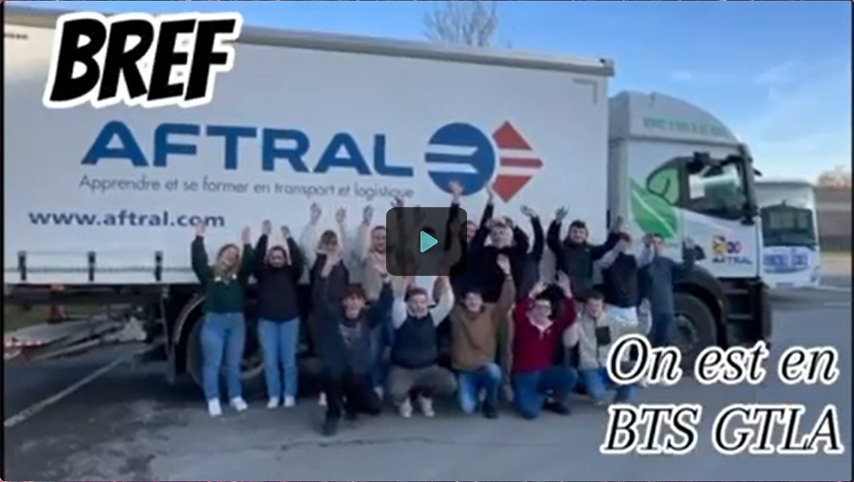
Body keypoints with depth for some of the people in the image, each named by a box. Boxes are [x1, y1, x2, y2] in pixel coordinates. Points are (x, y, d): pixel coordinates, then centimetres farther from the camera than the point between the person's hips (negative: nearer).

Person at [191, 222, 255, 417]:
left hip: (237, 322, 3)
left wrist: (247, 244, -10)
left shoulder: (239, 275, 10)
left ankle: (236, 397, 23)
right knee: (212, 363, 1)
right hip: (214, 321, -3)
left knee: (234, 363, 12)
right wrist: (199, 238, -15)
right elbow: (198, 260, -10)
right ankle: (213, 401, 9)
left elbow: (250, 263, -2)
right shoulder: (209, 274, 2)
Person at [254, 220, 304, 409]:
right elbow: (257, 257, -9)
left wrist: (289, 238, -18)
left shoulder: (291, 273, 5)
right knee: (270, 361, 2)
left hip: (289, 320, 0)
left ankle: (289, 395, 14)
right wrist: (264, 235, -17)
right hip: (267, 321, 1)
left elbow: (298, 259, -11)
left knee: (289, 360, 3)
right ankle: (273, 396, 12)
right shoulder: (263, 273, 5)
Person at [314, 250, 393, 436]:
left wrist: (384, 277, -28)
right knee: (332, 373, -36)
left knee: (374, 407, -6)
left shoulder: (368, 317, 0)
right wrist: (327, 268, -34)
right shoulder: (333, 315, -5)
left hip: (360, 374, 3)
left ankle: (351, 403, 30)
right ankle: (333, 415, -9)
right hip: (336, 372, -2)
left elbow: (385, 303, -12)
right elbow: (320, 297, -20)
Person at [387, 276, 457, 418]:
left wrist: (445, 283, -34)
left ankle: (425, 397, 11)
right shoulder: (402, 317, -5)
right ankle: (404, 400, 9)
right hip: (402, 369, -2)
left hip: (428, 369, 2)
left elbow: (447, 304, -16)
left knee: (450, 384, -24)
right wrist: (404, 286, -44)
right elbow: (397, 303, -25)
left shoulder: (432, 316, 0)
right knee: (396, 392, -33)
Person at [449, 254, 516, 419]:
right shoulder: (457, 313, -1)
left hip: (485, 367, 0)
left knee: (494, 371, -37)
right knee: (467, 408, -20)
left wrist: (507, 275, -24)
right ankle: (474, 392, 20)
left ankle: (490, 403, -3)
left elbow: (507, 300, -12)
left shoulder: (491, 312, -1)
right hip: (464, 370, 0)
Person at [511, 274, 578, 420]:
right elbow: (517, 313, -27)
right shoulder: (523, 324, -6)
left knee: (571, 374, -25)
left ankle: (559, 401, 5)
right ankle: (539, 396, 15)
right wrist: (533, 294, -33)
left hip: (546, 373, 4)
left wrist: (566, 291, -20)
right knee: (530, 412, -23)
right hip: (524, 375, -4)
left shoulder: (554, 326, 3)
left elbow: (570, 317, -10)